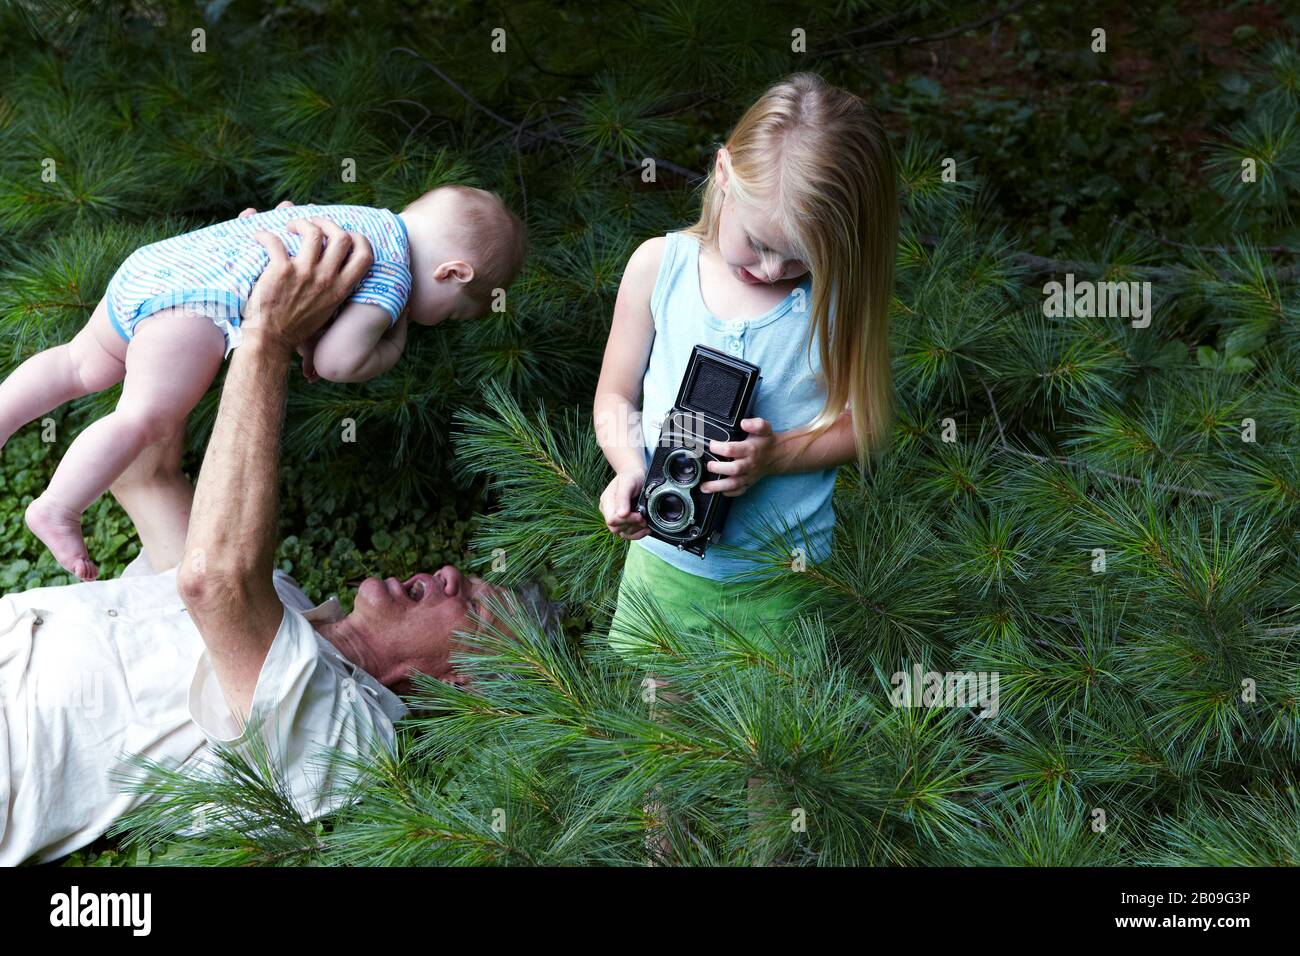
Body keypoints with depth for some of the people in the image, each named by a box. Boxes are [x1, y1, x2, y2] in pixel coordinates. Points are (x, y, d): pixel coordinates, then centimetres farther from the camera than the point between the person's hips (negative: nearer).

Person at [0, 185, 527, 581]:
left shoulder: (365, 220, 24)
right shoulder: (393, 276, -4)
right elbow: (337, 362, -11)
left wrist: (299, 335, 21)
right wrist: (392, 348, 7)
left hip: (153, 261, 10)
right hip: (196, 305, -10)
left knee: (83, 366, 26)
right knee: (144, 419, -20)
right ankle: (57, 509, -28)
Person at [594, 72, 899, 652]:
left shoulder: (833, 294, -11)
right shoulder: (658, 266, -6)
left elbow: (862, 423, -4)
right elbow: (615, 397, 2)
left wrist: (776, 456, -20)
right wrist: (629, 468, -17)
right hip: (663, 558, 2)